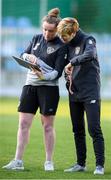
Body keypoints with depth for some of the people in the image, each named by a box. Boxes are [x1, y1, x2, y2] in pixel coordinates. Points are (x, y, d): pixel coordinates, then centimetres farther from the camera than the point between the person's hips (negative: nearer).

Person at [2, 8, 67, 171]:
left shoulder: (61, 47, -6)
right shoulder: (37, 39, 10)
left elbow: (58, 72, -10)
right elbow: (23, 55, 16)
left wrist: (44, 76, -27)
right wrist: (28, 56, -7)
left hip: (49, 87, -5)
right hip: (30, 85, 5)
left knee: (48, 125, 0)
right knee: (23, 123, -1)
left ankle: (49, 162, 9)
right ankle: (18, 161, 0)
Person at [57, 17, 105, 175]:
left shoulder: (88, 40, -9)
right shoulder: (68, 45, 10)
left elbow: (90, 54, -31)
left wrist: (72, 63, -23)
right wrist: (68, 80, 3)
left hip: (90, 92, -7)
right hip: (74, 93, 7)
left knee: (94, 129, -8)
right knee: (78, 130, 10)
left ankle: (100, 165, -5)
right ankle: (80, 163, 17)